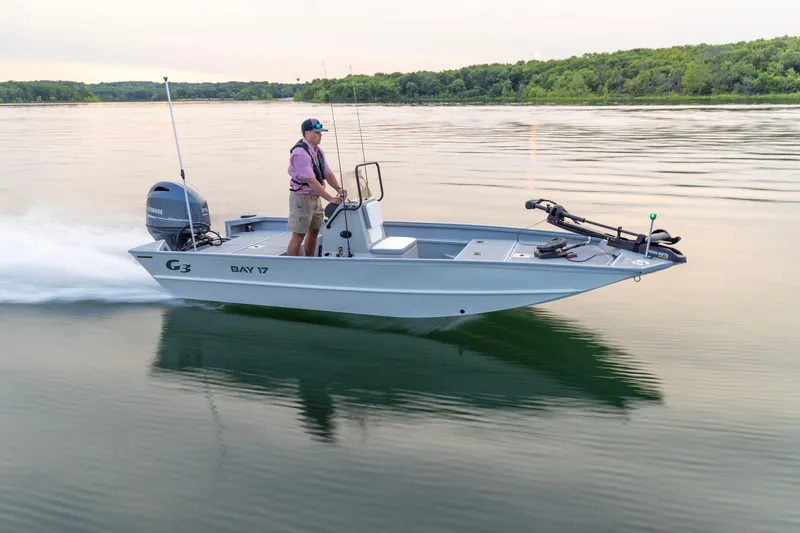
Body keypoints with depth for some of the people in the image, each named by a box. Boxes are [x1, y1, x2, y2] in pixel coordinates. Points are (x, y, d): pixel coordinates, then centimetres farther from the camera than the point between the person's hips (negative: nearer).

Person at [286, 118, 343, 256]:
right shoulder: (300, 153, -21)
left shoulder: (318, 151, 8)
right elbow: (311, 181, -26)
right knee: (298, 235, -7)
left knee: (314, 231, 14)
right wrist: (330, 198, -26)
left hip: (315, 197, 9)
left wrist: (339, 189, -3)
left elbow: (327, 173, 12)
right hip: (302, 197, -9)